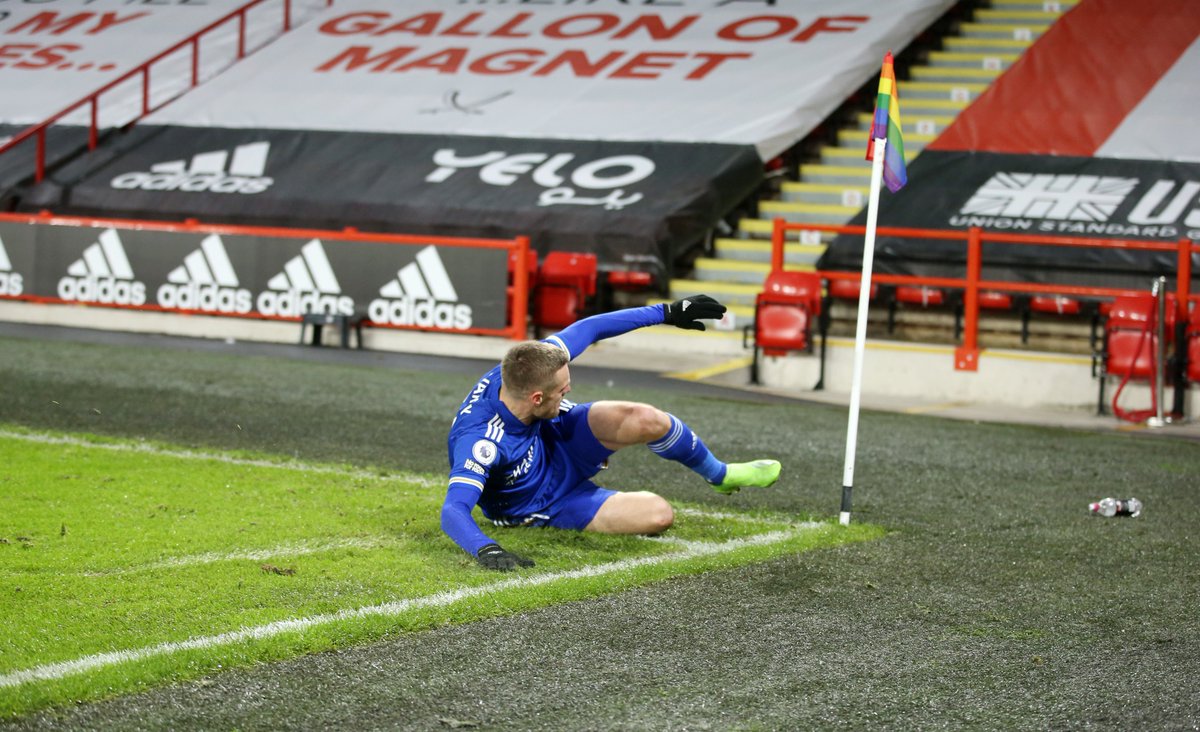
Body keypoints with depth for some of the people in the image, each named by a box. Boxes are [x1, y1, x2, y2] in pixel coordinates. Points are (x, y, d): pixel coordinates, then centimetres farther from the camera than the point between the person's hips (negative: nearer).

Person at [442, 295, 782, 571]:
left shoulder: (529, 367, -26)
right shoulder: (481, 440, -42)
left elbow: (587, 329, -11)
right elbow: (453, 510, -48)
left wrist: (666, 313, -7)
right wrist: (486, 550, -68)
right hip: (544, 505, -5)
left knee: (646, 421, -26)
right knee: (659, 515, -22)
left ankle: (719, 473, 4)